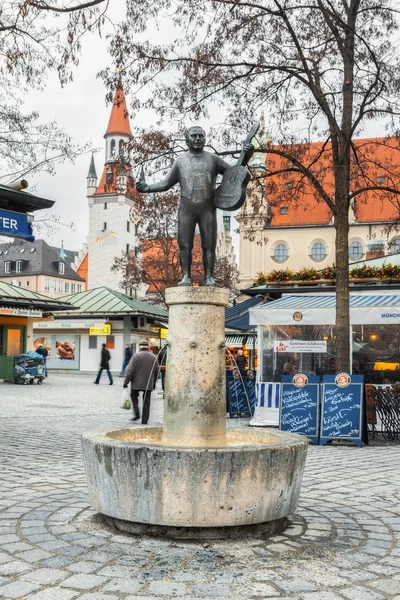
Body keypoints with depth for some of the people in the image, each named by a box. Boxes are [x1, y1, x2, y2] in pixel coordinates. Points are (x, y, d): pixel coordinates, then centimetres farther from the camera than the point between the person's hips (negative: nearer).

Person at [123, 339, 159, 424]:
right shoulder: (153, 357, 7)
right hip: (149, 384, 3)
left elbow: (130, 370, -11)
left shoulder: (136, 356, -8)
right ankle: (144, 420, 8)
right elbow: (156, 371, 12)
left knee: (134, 397, 17)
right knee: (146, 401, 7)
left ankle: (137, 413, 1)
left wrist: (126, 381, -6)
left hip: (137, 383, -3)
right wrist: (154, 383, 21)